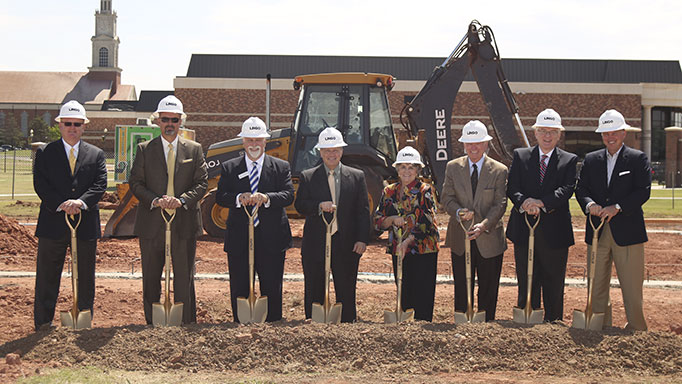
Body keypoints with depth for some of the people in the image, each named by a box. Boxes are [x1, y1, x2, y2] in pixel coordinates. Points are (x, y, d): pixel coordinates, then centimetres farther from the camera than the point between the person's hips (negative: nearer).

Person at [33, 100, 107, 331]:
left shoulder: (96, 154, 10)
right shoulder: (45, 153, 6)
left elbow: (100, 185, -2)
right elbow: (40, 185, -5)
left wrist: (81, 202, -20)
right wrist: (61, 205, -19)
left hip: (86, 225, 1)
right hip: (53, 224, -1)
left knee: (85, 280, 7)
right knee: (47, 279, 3)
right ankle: (43, 325, 11)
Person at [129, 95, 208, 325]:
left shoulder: (194, 150, 7)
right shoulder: (144, 150, 6)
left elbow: (202, 183, 2)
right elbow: (136, 183, 1)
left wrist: (182, 200, -15)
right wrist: (155, 200, -16)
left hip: (184, 223, 0)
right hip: (152, 224, 0)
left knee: (184, 278, 3)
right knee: (151, 278, 7)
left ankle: (187, 324, 11)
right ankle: (152, 325, 16)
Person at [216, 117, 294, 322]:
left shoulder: (281, 167, 7)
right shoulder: (229, 168, 9)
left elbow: (288, 195, -6)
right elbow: (220, 196, -2)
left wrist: (266, 198, -25)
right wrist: (239, 198, -23)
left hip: (271, 238, 0)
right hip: (238, 240, 1)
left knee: (272, 290, 5)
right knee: (239, 289, 6)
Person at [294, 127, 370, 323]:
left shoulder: (356, 176, 8)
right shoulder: (307, 177, 7)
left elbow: (363, 211, 5)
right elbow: (299, 205, 0)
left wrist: (362, 239, -5)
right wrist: (319, 206, -19)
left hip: (346, 243, 0)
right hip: (315, 244, 0)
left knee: (346, 292, 4)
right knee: (314, 292, 5)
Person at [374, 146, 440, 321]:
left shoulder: (425, 191, -3)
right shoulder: (389, 192, 10)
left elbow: (426, 222, -13)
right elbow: (378, 222, 10)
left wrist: (407, 241, -22)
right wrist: (392, 219, -11)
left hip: (423, 250, -4)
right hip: (398, 251, 4)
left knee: (423, 298, -6)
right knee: (404, 298, 7)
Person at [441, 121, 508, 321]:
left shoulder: (499, 170, -2)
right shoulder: (453, 167, 4)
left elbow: (500, 204, -8)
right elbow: (446, 198, 2)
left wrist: (484, 224, -23)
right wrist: (458, 212, -20)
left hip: (489, 240, -1)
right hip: (460, 239, 1)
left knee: (488, 291, 6)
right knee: (462, 290, 7)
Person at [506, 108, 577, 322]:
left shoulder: (569, 160, 6)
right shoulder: (520, 156, 9)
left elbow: (567, 190, -10)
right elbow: (511, 188, -1)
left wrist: (541, 202, -24)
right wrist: (524, 202, -22)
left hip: (555, 232, -1)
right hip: (524, 232, 1)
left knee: (554, 286, 5)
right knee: (526, 283, 6)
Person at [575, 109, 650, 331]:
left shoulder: (638, 159, 3)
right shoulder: (591, 160, 14)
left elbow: (643, 191, -7)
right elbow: (581, 188, 6)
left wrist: (617, 207, -19)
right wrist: (589, 204, -16)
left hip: (627, 231, -3)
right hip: (597, 232, 4)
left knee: (632, 287, -2)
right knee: (597, 285, 7)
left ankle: (637, 330, 7)